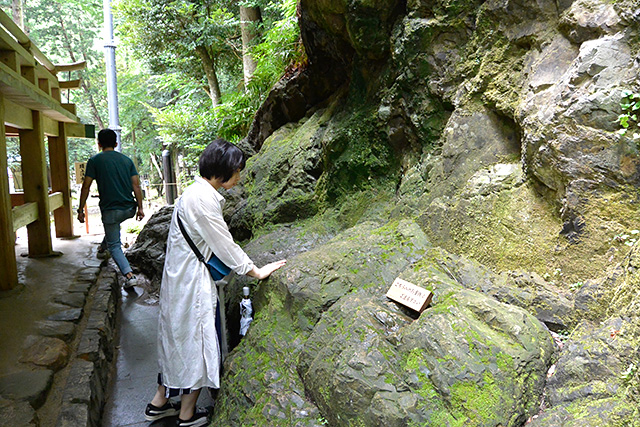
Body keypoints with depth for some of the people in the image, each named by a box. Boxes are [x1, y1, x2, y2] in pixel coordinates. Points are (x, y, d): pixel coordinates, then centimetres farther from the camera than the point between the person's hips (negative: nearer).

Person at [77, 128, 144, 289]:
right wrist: (140, 207, 8)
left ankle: (129, 276, -11)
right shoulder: (126, 160, 7)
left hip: (111, 210, -4)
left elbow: (86, 187, -5)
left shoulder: (95, 160, -3)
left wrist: (81, 209, 3)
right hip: (129, 209, 5)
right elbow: (136, 185, 3)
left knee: (114, 245, 4)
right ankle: (104, 245, 57)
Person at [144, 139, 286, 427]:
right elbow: (224, 246, -18)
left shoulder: (198, 192, 9)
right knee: (195, 340, 6)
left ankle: (159, 403, 36)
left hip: (182, 278, 10)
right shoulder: (202, 198, -22)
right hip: (192, 282, -10)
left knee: (177, 337, 20)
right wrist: (257, 272, -8)